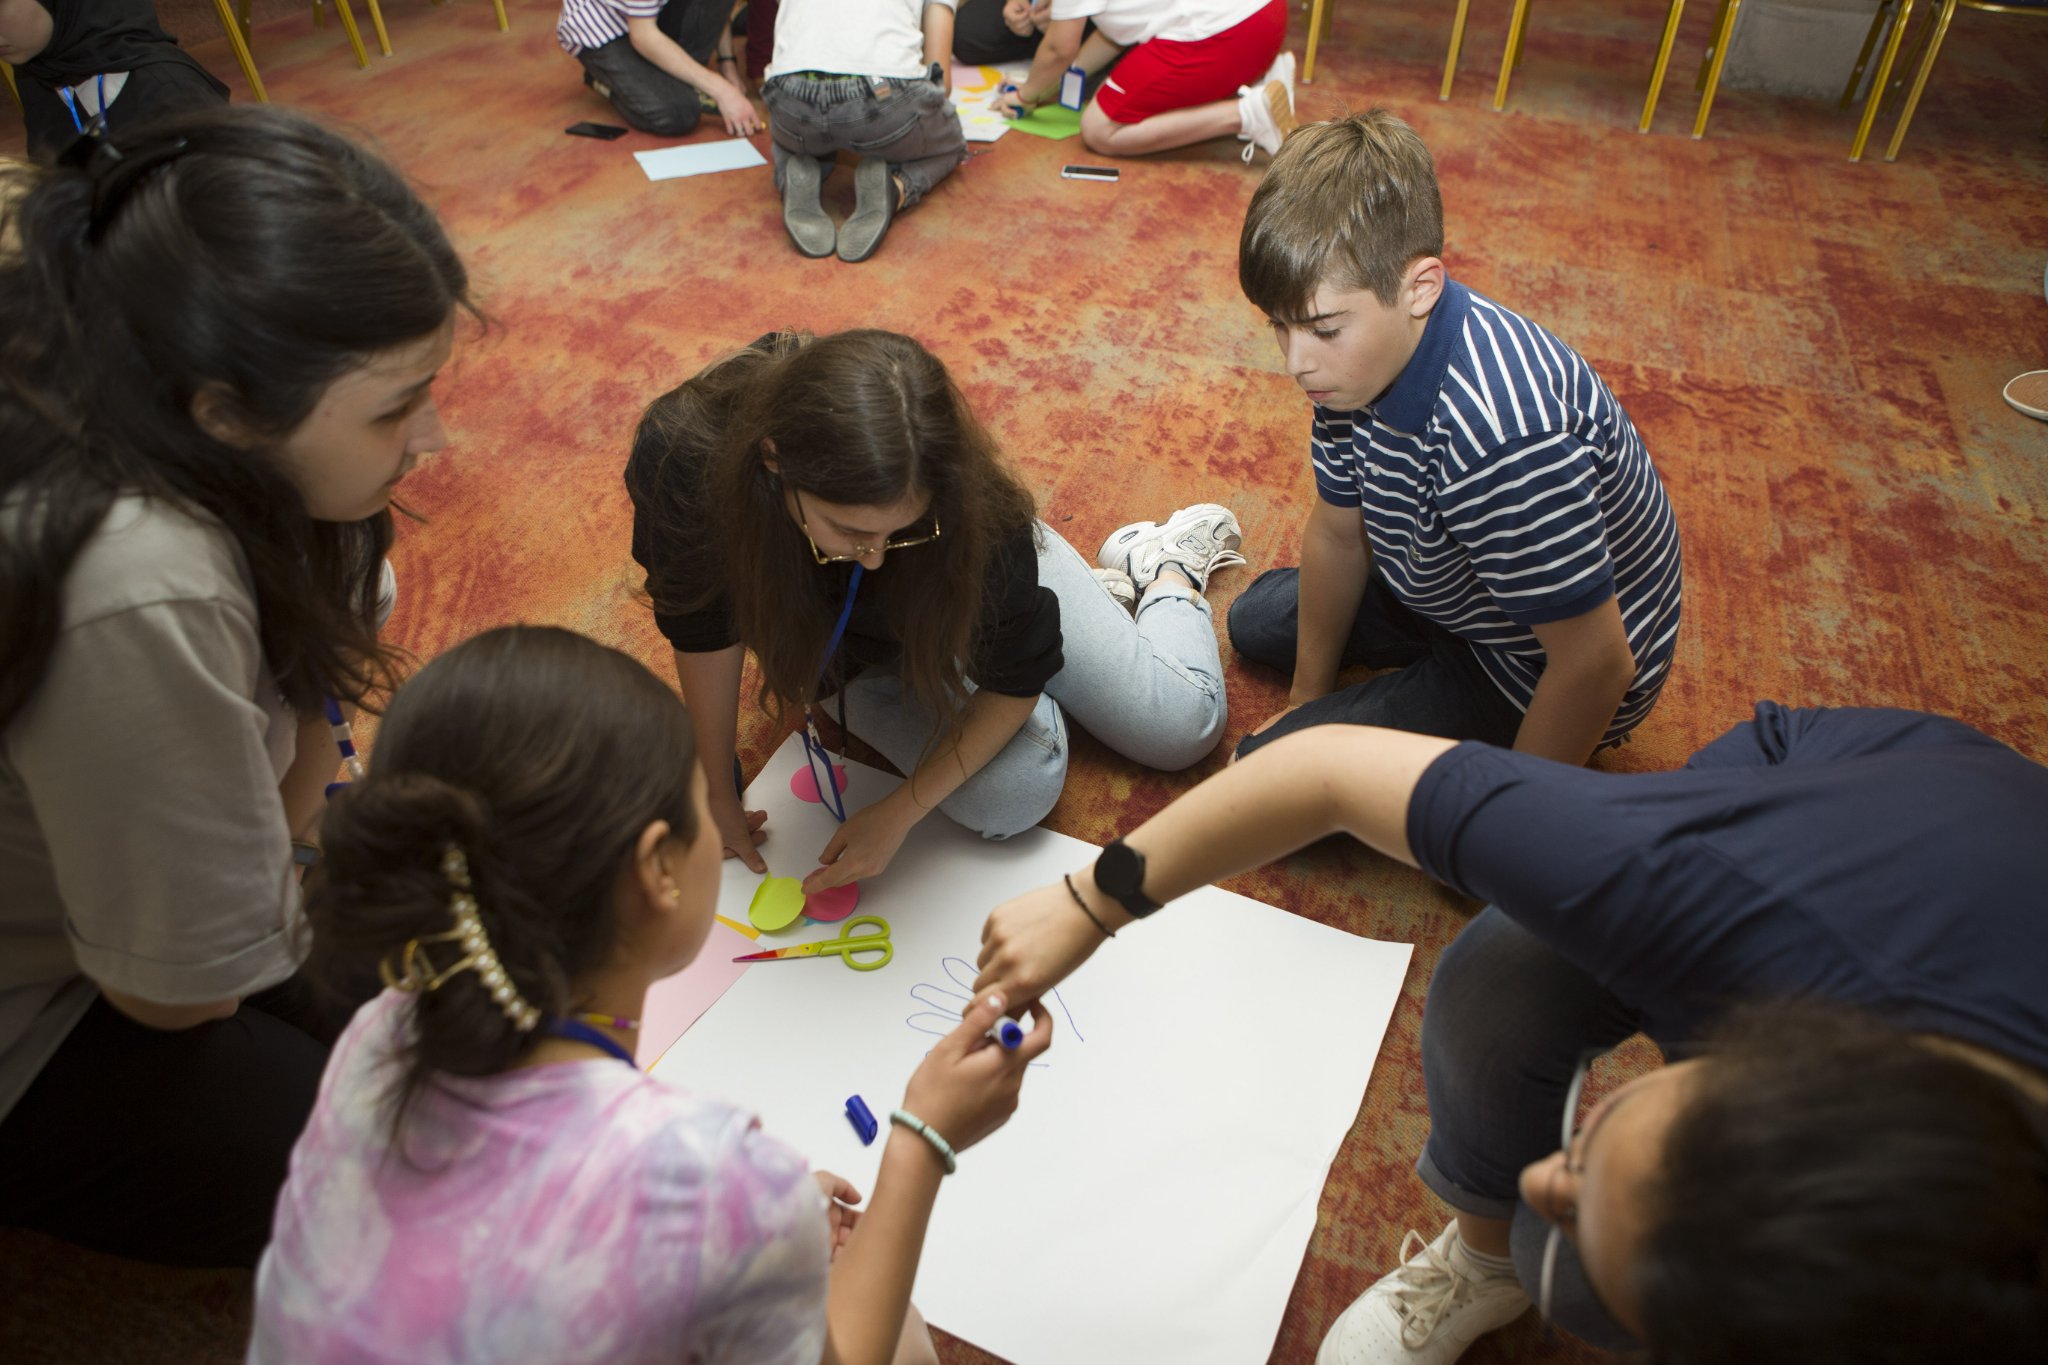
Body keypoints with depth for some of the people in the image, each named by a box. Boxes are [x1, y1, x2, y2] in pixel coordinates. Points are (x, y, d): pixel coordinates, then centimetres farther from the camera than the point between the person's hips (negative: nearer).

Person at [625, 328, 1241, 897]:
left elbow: (1016, 680, -25)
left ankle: (1164, 562, 30)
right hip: (855, 645, 2)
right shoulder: (683, 451, -40)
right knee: (1012, 796, -18)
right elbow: (704, 626, -22)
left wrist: (898, 814, -28)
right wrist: (717, 789, -14)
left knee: (1184, 729, -2)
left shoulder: (966, 513, -41)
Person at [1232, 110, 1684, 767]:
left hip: (1530, 679, -8)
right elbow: (1337, 533, -2)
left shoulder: (1498, 435, -43)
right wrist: (1309, 698, 9)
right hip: (1454, 591, 8)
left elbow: (1598, 664, -34)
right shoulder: (1366, 355, -16)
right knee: (1255, 621, 25)